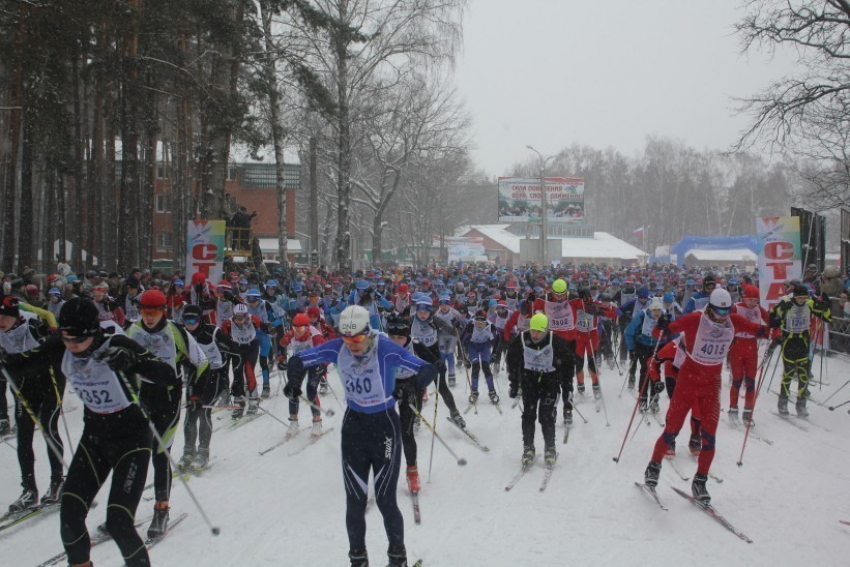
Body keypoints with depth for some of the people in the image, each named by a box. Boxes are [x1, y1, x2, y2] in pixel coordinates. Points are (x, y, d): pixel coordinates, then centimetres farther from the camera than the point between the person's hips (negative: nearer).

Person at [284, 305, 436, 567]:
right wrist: (295, 379, -21)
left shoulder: (387, 349, -21)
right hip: (353, 426, 3)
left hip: (385, 426, -3)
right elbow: (300, 359, 0)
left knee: (386, 501, 2)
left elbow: (428, 370, -22)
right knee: (354, 501, 9)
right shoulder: (337, 348, -11)